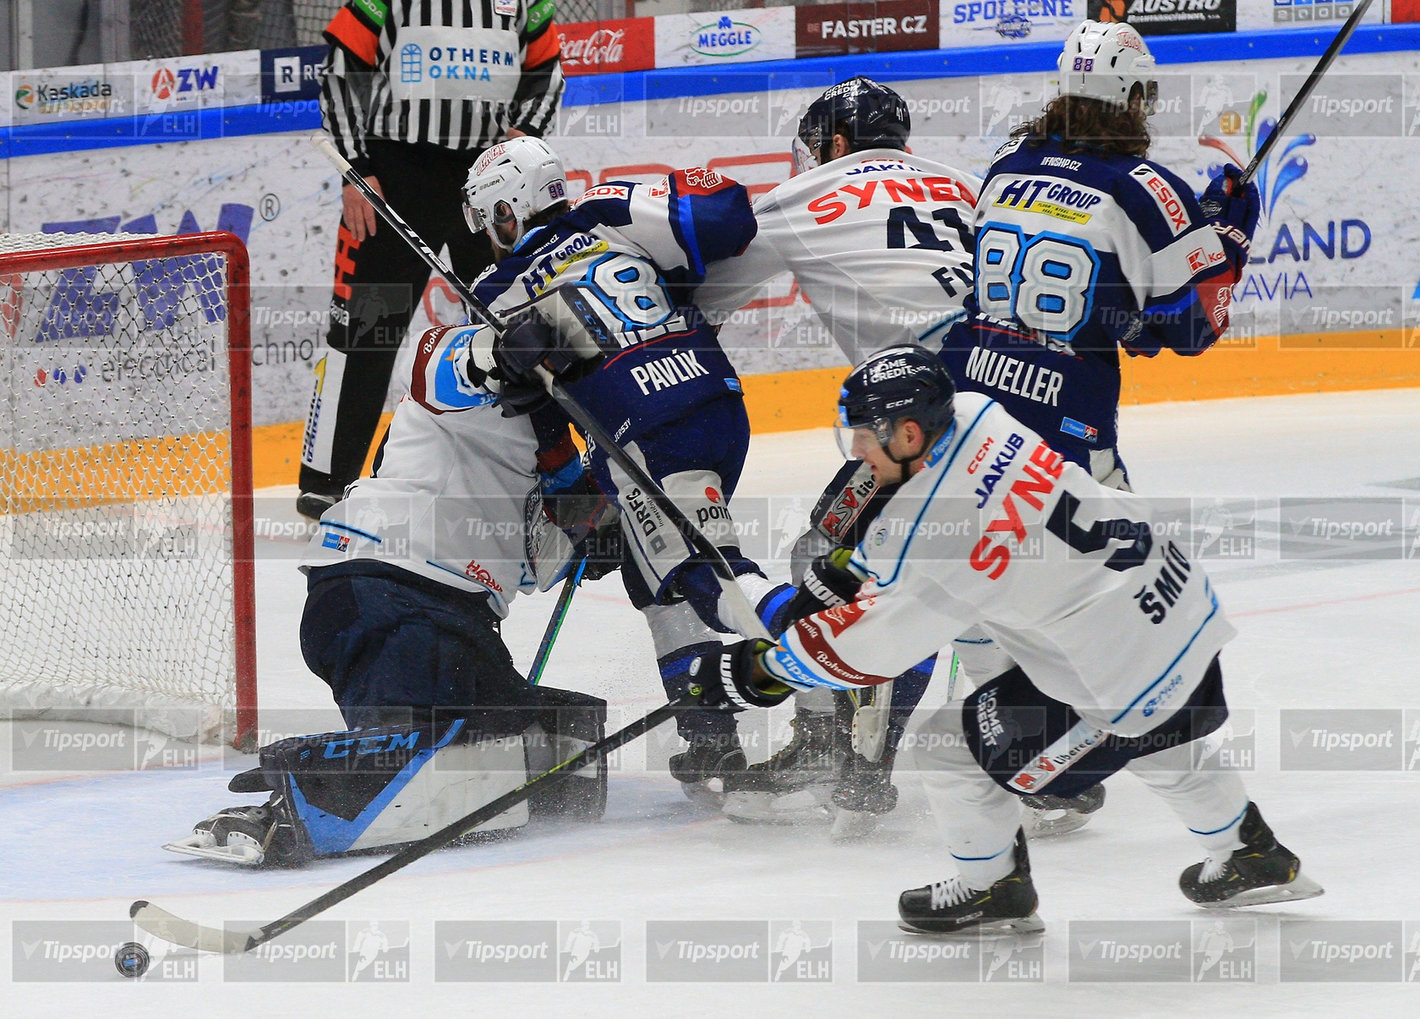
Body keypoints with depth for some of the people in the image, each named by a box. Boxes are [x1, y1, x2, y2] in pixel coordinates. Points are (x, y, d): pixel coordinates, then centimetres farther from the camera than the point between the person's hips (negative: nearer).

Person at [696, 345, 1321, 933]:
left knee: (949, 748, 7)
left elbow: (868, 645, -13)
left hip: (1121, 680, -8)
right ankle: (1250, 857, 52)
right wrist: (850, 566, 19)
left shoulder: (932, 533, -24)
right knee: (1160, 744, 36)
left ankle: (990, 889, 28)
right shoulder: (974, 413, -2)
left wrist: (760, 670, -2)